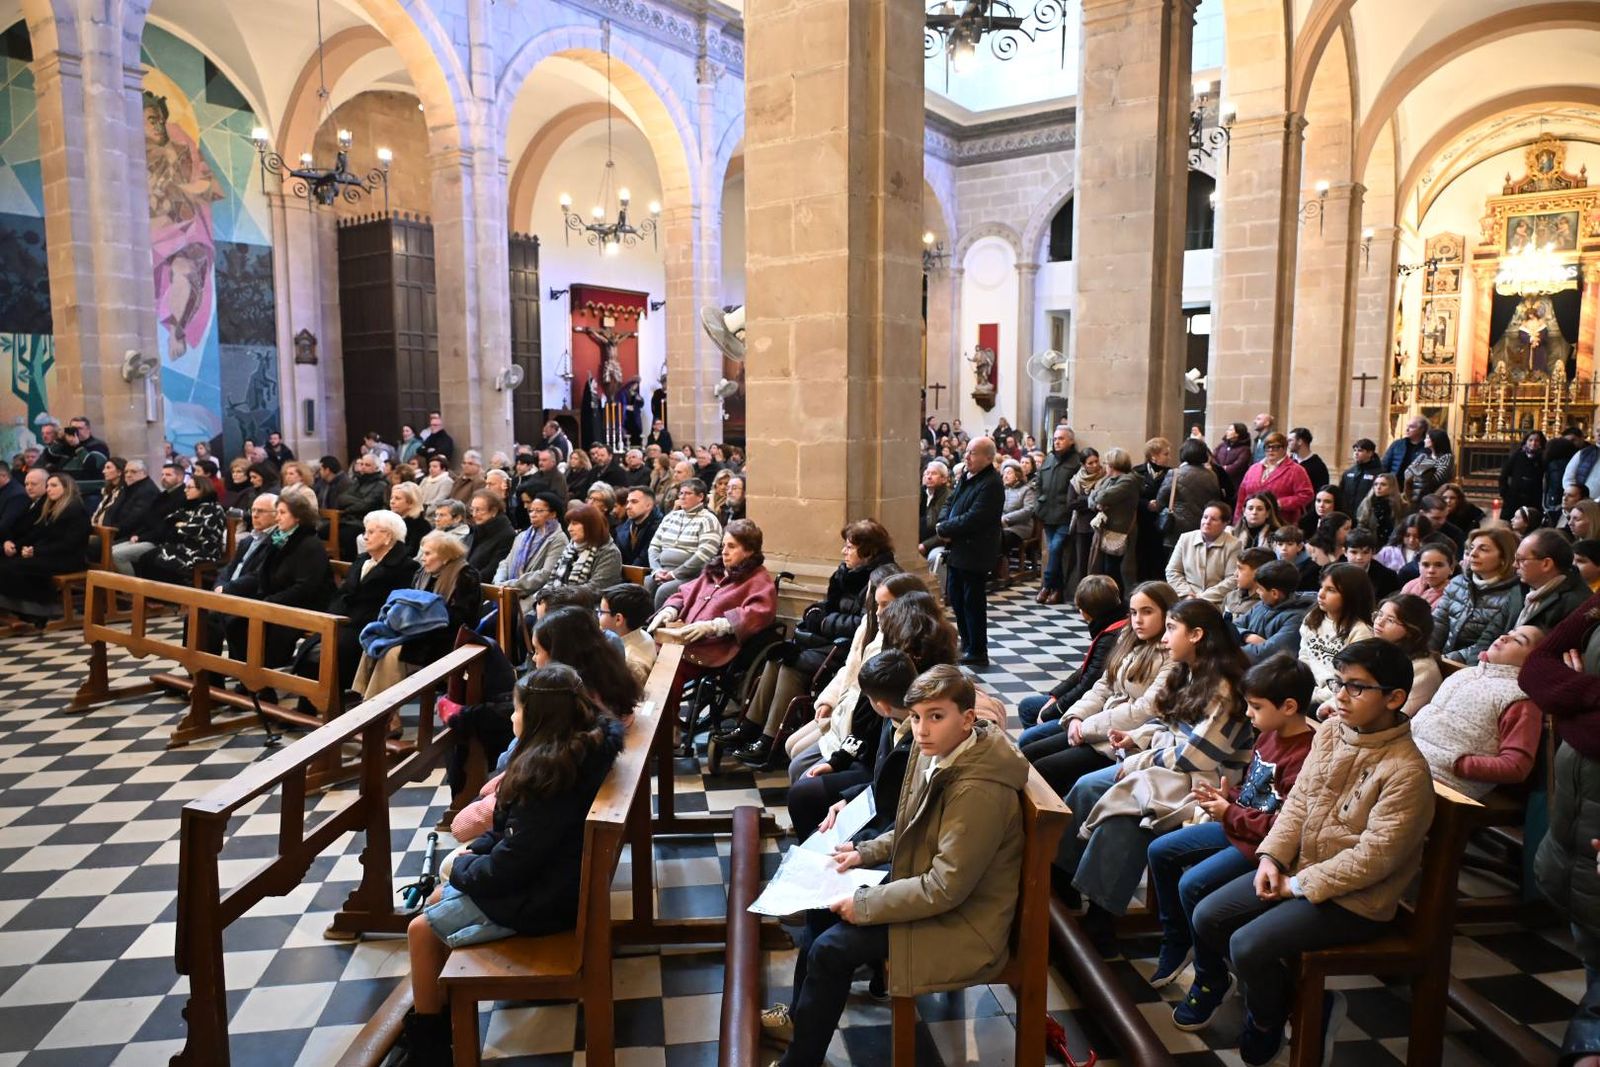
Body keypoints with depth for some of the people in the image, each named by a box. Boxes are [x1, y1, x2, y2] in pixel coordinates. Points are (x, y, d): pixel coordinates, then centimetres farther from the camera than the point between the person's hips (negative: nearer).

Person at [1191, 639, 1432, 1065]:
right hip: (1299, 870, 8)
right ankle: (1290, 992, 16)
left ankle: (1268, 1019, 12)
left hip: (1355, 898, -8)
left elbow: (1376, 854, -23)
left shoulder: (1406, 770, -23)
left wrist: (1300, 884, -18)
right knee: (1207, 918, 0)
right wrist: (1272, 857, -7)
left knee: (1248, 946, -20)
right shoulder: (1330, 731, 0)